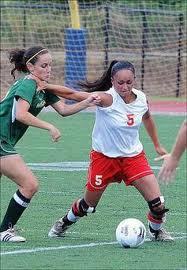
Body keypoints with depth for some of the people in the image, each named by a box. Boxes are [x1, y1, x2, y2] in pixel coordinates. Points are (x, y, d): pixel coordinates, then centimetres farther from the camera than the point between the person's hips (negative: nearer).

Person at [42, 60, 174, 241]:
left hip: (134, 156, 3)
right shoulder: (107, 99, -25)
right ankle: (64, 223, 43)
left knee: (157, 202, -8)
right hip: (104, 157, -3)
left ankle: (156, 230, 24)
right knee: (88, 205, 12)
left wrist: (157, 145, 24)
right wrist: (44, 86, -41)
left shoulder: (141, 99, -8)